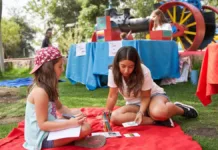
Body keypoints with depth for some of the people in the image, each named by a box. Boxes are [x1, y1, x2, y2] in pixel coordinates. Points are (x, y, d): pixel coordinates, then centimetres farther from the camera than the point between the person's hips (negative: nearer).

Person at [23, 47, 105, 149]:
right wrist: (70, 123, -30)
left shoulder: (48, 87, 7)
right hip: (43, 138, -10)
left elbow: (60, 107, 15)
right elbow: (42, 124, -26)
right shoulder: (40, 92, -25)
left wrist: (74, 113, -5)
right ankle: (77, 141, 8)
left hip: (49, 130, 10)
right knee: (86, 128, -18)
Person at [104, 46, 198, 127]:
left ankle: (181, 109, -5)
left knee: (158, 112, -42)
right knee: (115, 117, -29)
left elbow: (145, 97, -16)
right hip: (134, 104, 4)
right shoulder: (113, 72, -19)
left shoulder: (144, 72, -24)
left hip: (153, 95, -3)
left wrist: (141, 112, -33)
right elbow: (112, 95, -9)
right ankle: (156, 121, -23)